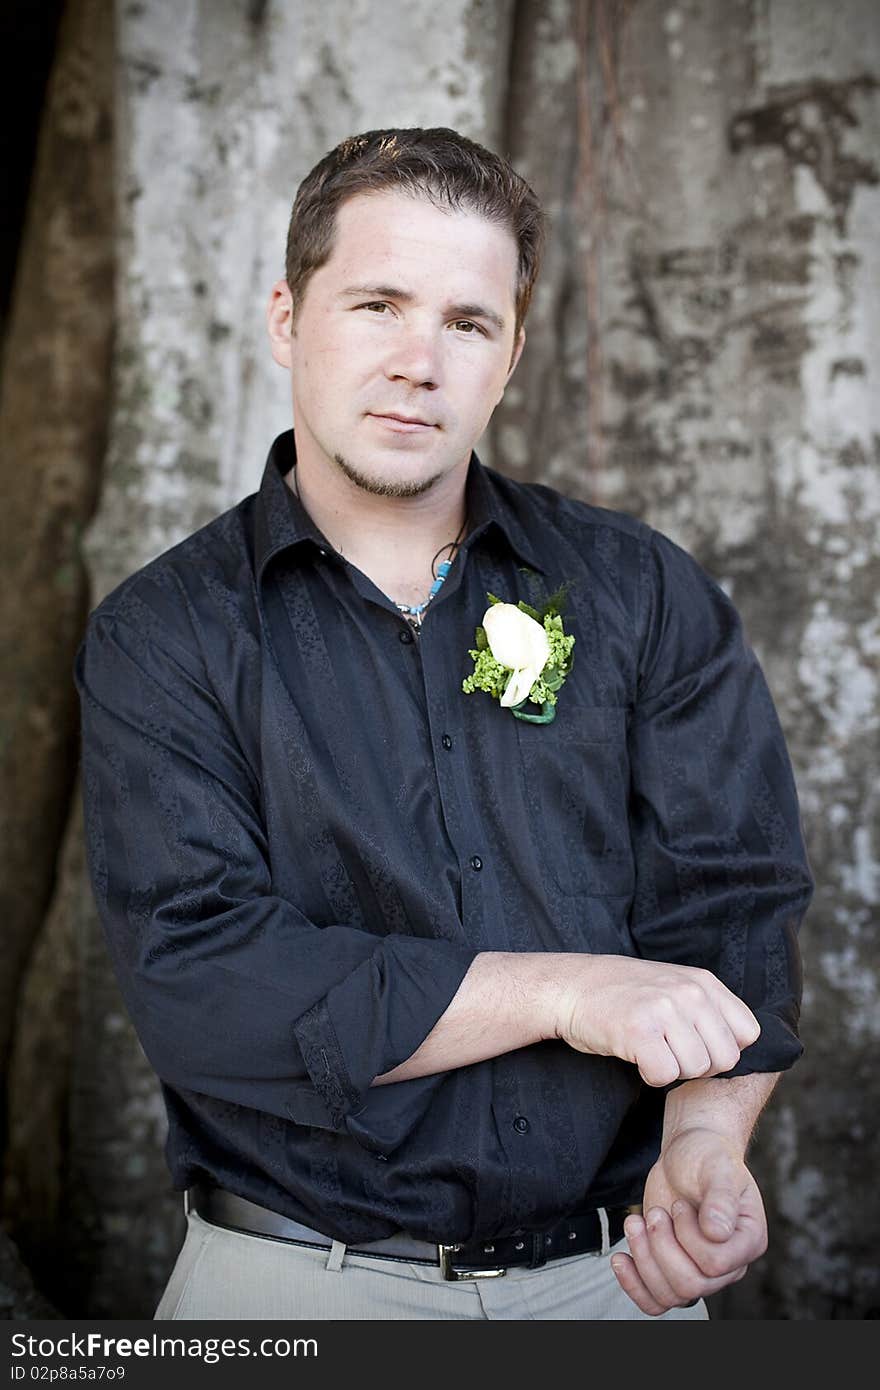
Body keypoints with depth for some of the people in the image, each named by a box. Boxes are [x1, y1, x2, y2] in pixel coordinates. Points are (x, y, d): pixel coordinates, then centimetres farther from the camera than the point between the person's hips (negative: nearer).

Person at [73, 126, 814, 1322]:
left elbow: (732, 908, -4)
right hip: (300, 1280, -2)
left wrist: (707, 1142, -23)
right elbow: (195, 983, -17)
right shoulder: (159, 640, -6)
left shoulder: (649, 595, 1)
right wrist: (561, 991, -20)